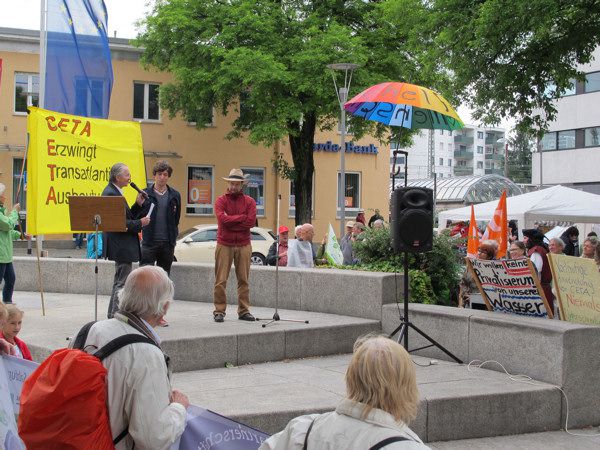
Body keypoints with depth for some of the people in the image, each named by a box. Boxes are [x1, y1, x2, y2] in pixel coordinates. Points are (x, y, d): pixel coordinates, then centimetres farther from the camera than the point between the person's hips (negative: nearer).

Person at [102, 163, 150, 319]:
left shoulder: (115, 192, 15)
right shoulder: (110, 194, -18)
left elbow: (125, 217, 17)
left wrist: (138, 205, 6)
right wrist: (140, 223, -17)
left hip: (122, 246, 11)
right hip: (121, 247, -11)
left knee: (120, 282, 18)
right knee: (122, 283, -7)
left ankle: (112, 316, 26)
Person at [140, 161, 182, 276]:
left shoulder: (174, 195, 8)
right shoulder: (145, 194, 1)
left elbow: (176, 219, 11)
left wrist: (173, 237, 7)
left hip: (167, 243, 2)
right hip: (149, 242, -2)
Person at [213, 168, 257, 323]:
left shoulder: (249, 201, 8)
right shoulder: (221, 200, 4)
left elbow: (251, 221, -7)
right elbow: (222, 219, -13)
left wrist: (230, 221, -8)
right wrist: (242, 217, -8)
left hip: (243, 245, 2)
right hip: (224, 245, -2)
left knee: (243, 280, 6)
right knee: (221, 280, -2)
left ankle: (244, 311, 12)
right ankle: (219, 311, 3)